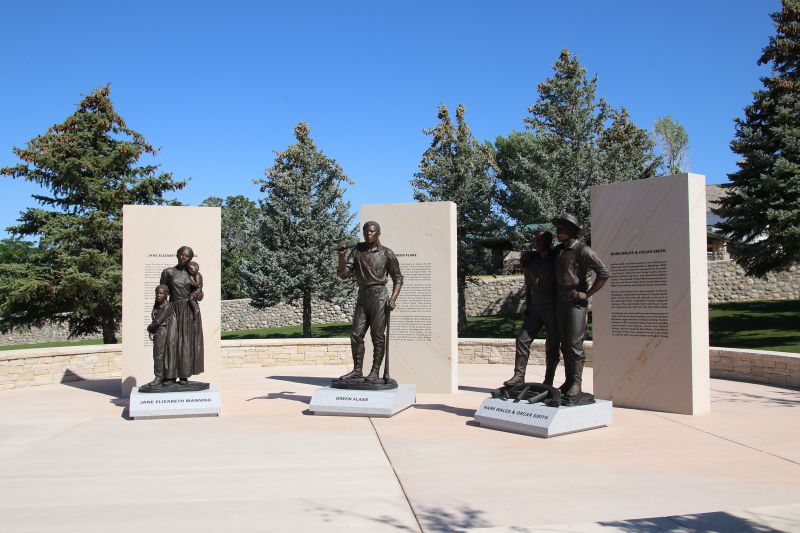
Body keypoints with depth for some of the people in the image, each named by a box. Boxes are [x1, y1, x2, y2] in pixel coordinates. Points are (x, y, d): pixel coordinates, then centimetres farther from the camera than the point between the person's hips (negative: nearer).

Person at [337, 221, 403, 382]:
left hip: (379, 296, -4)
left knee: (378, 336, -3)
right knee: (356, 336, 2)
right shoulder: (357, 251, 9)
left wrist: (393, 298, -8)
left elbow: (398, 278, 6)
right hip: (362, 297, 4)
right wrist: (341, 257, -13)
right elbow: (344, 274, 4)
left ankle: (375, 371, 3)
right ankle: (357, 370, 11)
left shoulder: (387, 254, 1)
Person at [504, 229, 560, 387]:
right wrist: (527, 307, 10)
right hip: (536, 309, 4)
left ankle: (548, 381, 10)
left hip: (553, 309, -4)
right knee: (522, 339, -7)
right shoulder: (530, 260, 7)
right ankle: (519, 376, -5)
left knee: (552, 346, 2)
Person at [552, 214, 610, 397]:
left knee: (574, 344, -9)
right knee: (564, 343, 9)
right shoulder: (558, 250, 10)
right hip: (560, 299, 7)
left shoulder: (583, 251, -13)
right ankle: (568, 381, 15)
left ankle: (576, 384, -4)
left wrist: (587, 294, -15)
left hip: (576, 300, -7)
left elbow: (604, 274, -15)